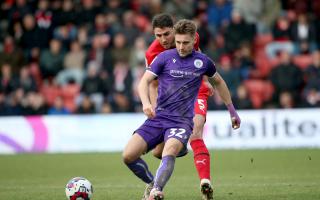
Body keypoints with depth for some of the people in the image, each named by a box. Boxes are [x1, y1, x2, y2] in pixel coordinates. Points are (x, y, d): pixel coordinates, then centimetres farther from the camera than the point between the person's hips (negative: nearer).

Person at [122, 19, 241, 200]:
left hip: (182, 120, -2)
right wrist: (146, 103, -27)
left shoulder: (202, 62, 7)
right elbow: (145, 81, -6)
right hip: (158, 117, 2)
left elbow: (219, 82, 26)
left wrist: (232, 111, 29)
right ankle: (153, 184, 14)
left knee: (170, 151, -35)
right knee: (128, 156, -11)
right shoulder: (165, 57, 2)